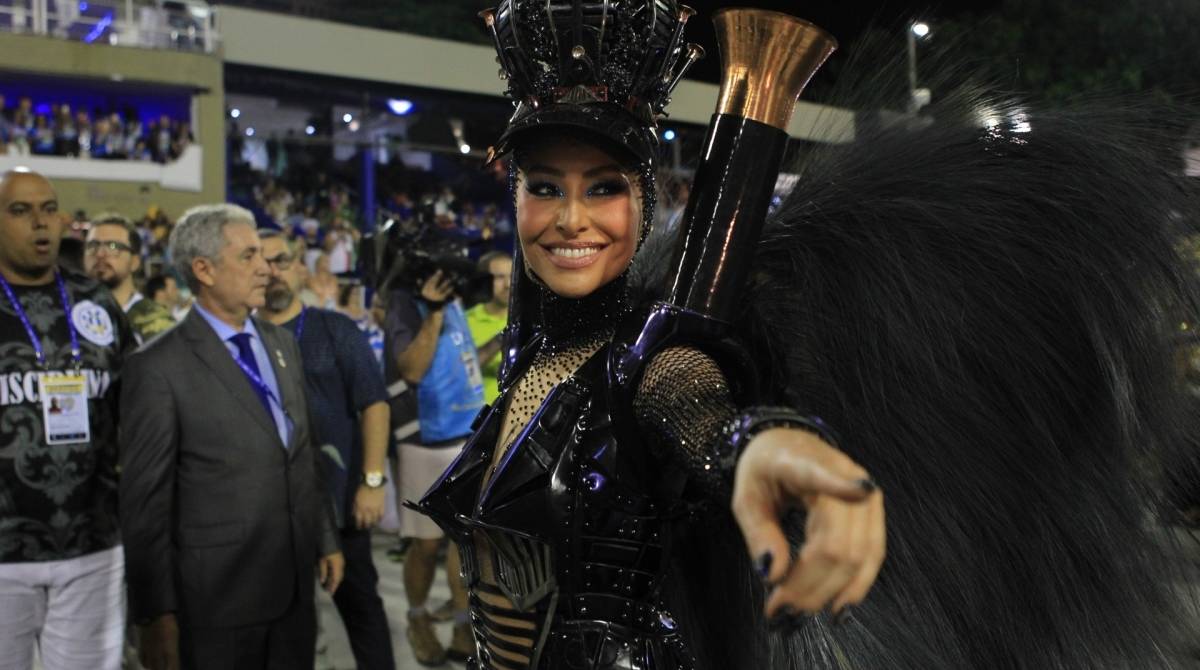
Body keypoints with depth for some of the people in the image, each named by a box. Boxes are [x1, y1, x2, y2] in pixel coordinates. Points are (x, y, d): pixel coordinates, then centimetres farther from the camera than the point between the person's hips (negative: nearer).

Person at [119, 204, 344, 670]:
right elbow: (145, 499, -11)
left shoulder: (281, 342, 9)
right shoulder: (158, 367, -13)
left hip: (296, 580, 6)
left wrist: (326, 540, 15)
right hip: (217, 593, -6)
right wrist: (155, 613, -10)